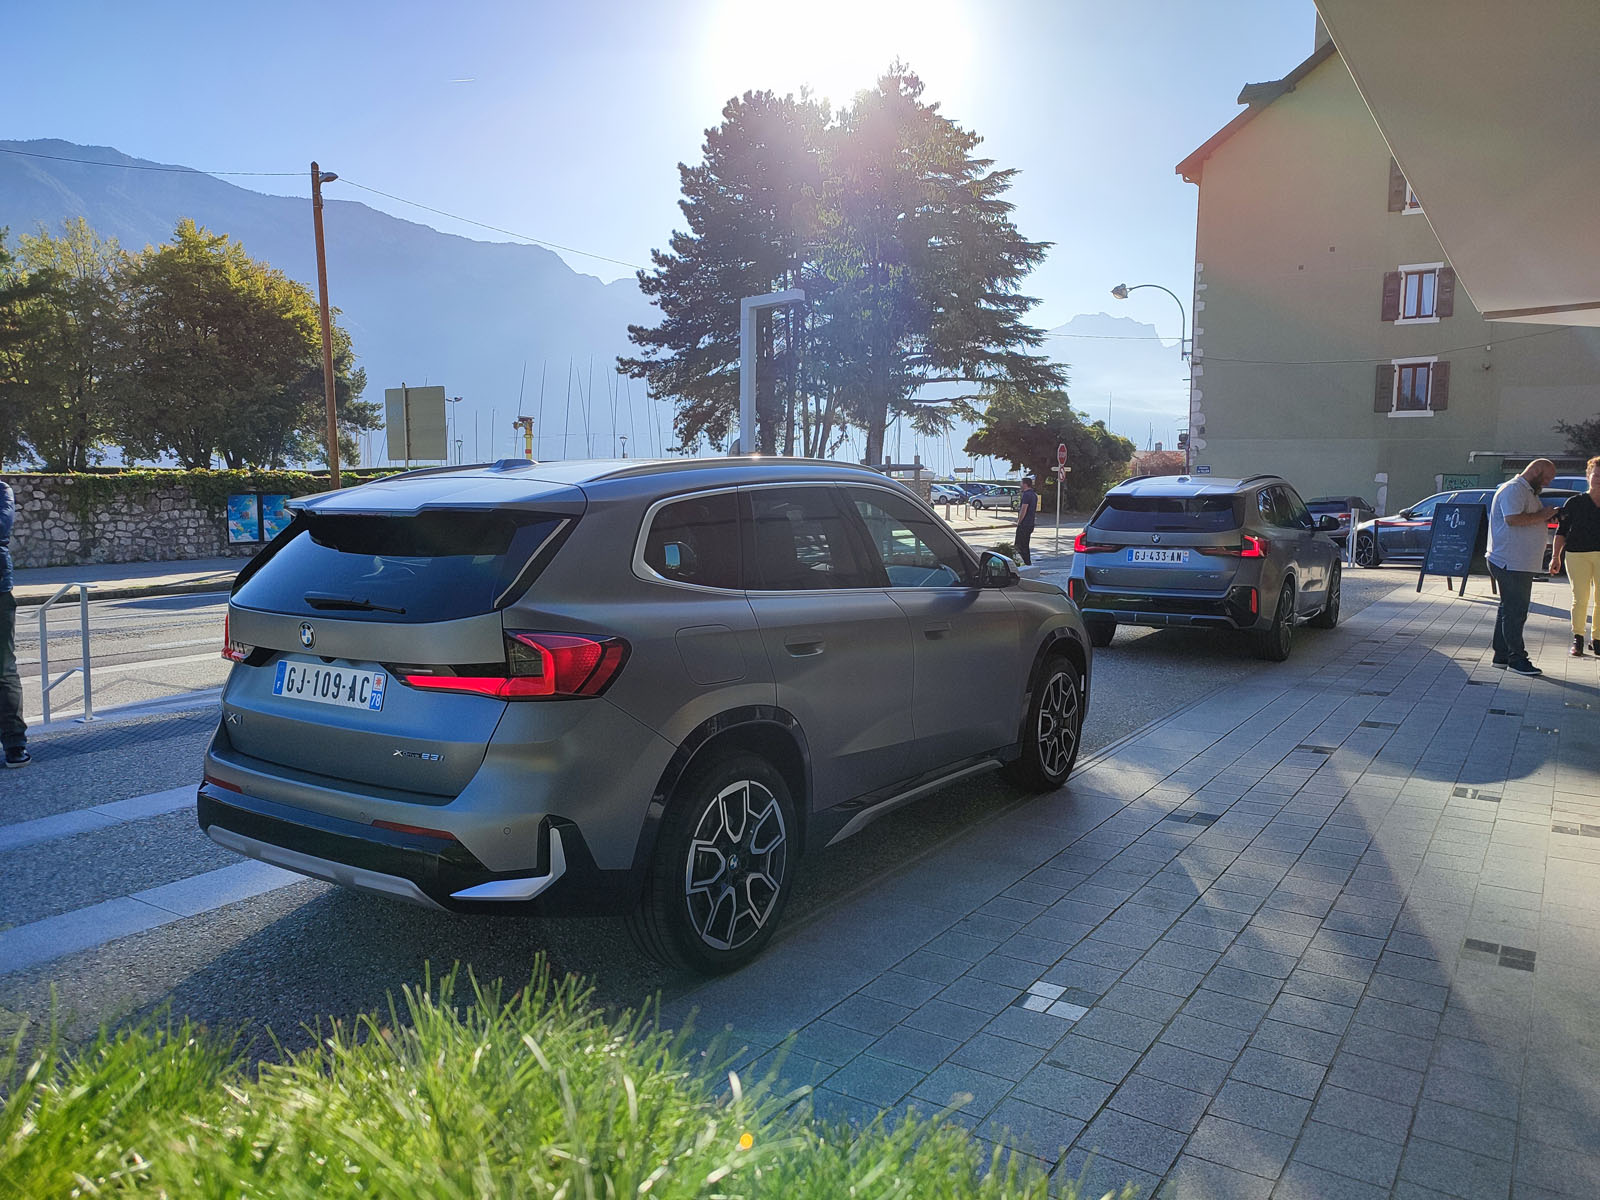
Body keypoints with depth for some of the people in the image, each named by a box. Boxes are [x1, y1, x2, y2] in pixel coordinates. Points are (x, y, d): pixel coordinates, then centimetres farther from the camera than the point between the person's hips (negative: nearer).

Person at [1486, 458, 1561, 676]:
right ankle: (1517, 658, -4)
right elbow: (1512, 519, -27)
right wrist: (1541, 515, -16)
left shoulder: (1529, 492, 22)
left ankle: (1501, 655, 19)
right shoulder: (1513, 489, -13)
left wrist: (1545, 516, 12)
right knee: (1514, 611, -8)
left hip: (1521, 564, 11)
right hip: (1510, 564, -11)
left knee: (1509, 610, 13)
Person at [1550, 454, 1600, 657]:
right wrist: (1555, 556, 1)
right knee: (1580, 598, -2)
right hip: (1577, 554, -1)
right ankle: (1577, 639, 8)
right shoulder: (1575, 502, 5)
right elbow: (1561, 531, 6)